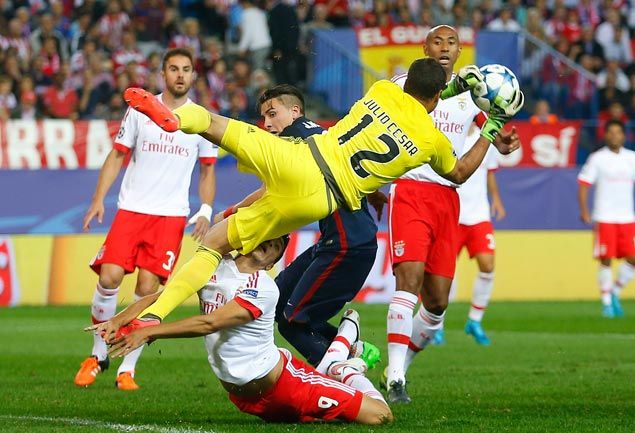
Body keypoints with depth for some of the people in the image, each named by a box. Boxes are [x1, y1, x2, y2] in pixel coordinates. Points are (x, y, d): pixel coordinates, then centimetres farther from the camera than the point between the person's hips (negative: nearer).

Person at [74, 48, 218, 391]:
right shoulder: (140, 110, 6)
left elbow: (207, 171, 15)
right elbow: (117, 155, 10)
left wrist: (205, 211, 0)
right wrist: (98, 199, -1)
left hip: (171, 215, 0)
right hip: (131, 209, 0)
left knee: (147, 288, -10)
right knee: (109, 277, -13)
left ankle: (128, 368, 0)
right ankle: (98, 355, 6)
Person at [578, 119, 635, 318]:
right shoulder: (597, 158, -1)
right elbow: (583, 184, -1)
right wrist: (584, 211, -12)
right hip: (604, 218, -3)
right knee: (606, 260, -3)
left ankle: (615, 293, 17)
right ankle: (606, 302, 7)